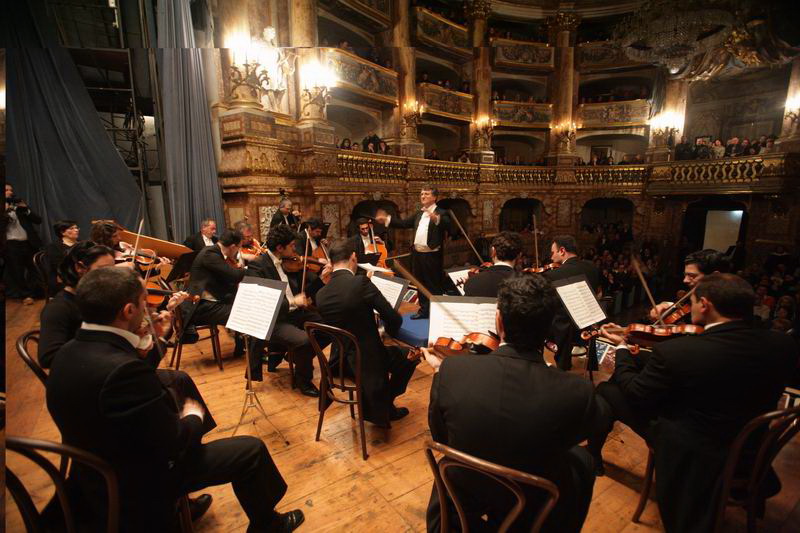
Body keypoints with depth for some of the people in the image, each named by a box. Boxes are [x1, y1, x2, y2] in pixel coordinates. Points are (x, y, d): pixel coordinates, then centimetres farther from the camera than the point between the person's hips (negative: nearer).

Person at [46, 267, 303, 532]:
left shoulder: (69, 352, -8)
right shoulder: (123, 369, -37)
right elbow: (173, 443, -25)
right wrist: (194, 416, -6)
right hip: (137, 487, -9)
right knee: (251, 450, -2)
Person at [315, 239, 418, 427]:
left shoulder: (321, 294, -3)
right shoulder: (361, 283, -21)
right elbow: (395, 320, -17)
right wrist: (389, 332, 5)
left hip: (340, 362, 6)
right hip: (366, 361, -6)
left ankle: (372, 407, 37)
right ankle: (384, 405, 27)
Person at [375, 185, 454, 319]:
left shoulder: (441, 213, -6)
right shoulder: (419, 214, 17)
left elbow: (448, 225, -25)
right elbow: (404, 223, 15)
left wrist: (436, 219, -44)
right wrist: (387, 219, 5)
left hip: (432, 255, -7)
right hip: (417, 254, 7)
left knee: (434, 286, 1)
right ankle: (424, 310, 29)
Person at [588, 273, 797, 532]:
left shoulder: (674, 351, -35)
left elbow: (634, 392, -16)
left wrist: (621, 348, 0)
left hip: (687, 451, -5)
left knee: (607, 390, 13)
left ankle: (592, 457, 35)